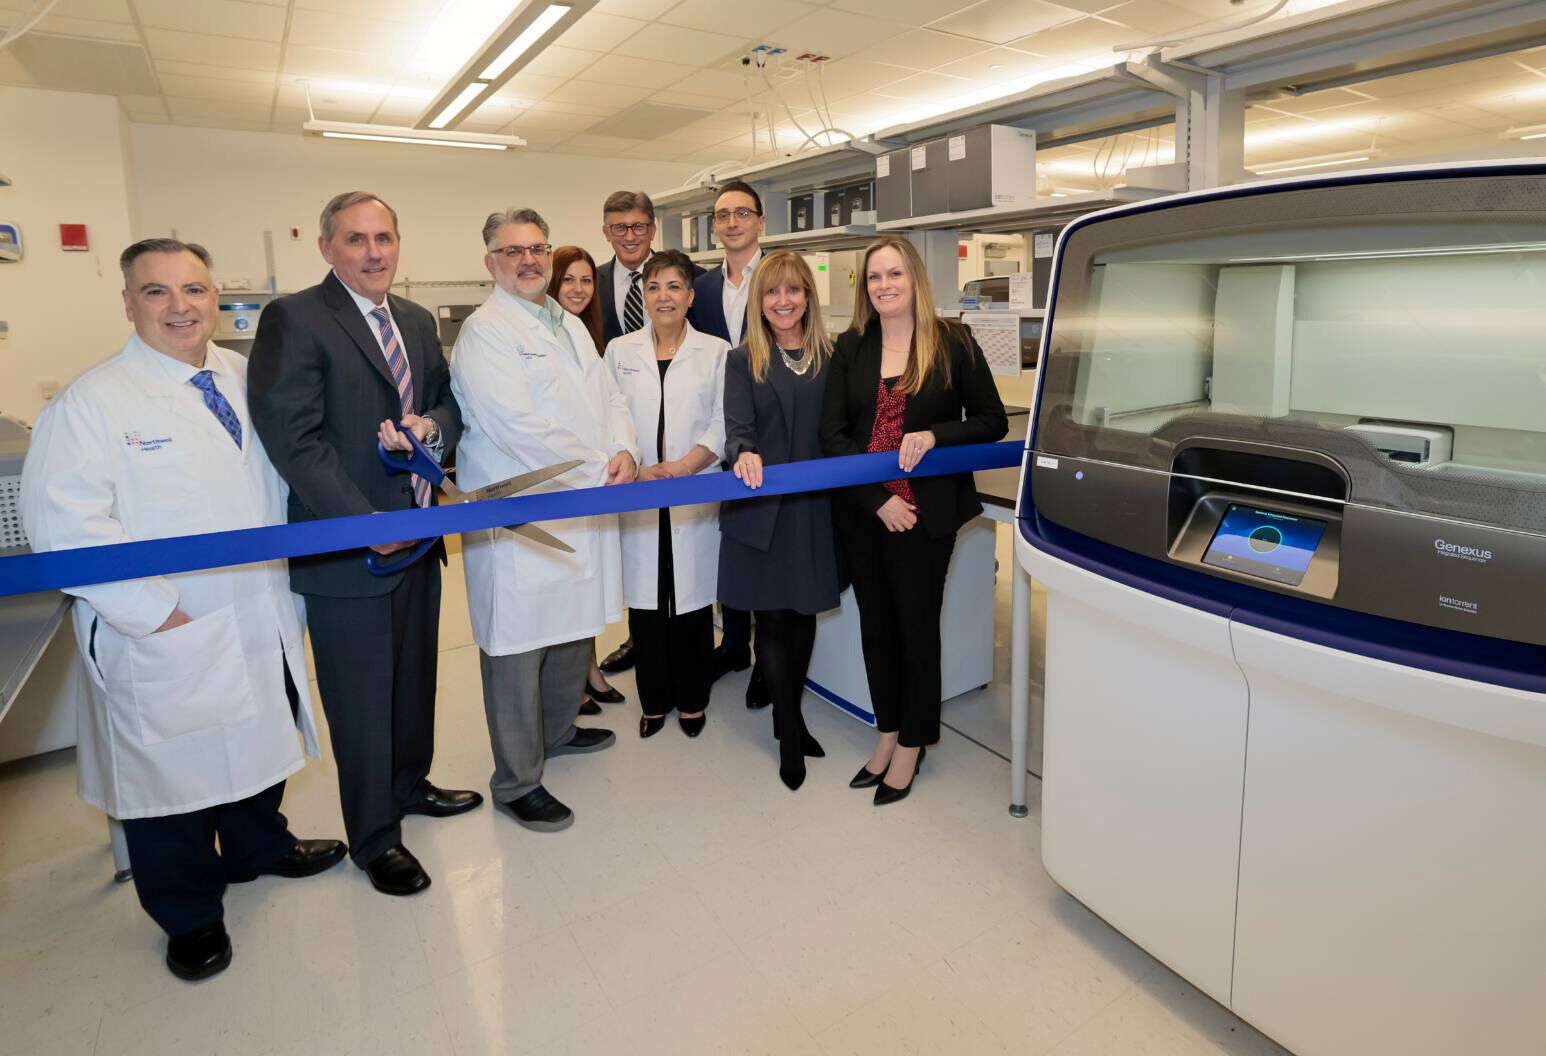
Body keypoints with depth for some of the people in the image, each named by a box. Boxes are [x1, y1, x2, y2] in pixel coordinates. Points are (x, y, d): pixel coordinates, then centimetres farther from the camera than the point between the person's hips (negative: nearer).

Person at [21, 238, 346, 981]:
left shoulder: (246, 379, 4)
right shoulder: (91, 402, -12)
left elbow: (280, 478, 13)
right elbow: (63, 524, -19)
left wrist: (288, 587, 5)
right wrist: (158, 611, -20)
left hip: (261, 621, 5)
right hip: (167, 642, -5)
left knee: (261, 740, 22)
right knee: (171, 773, 11)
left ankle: (258, 846, 49)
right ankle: (190, 917, 34)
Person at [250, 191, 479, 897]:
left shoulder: (418, 322, 11)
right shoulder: (293, 320, -11)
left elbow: (449, 402, 14)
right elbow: (293, 439, -18)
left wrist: (432, 426, -10)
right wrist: (367, 522, -20)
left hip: (417, 536, 7)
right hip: (347, 548, -7)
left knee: (416, 675, 21)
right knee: (362, 700, 7)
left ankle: (410, 784, 44)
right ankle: (374, 839, 26)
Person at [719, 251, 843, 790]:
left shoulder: (832, 357, 8)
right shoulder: (743, 361, 1)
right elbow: (738, 427, -10)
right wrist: (744, 455, -31)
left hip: (814, 506, 3)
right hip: (761, 509, -2)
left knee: (804, 613, 13)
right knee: (773, 619, 4)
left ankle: (790, 717, 33)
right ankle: (790, 735, 19)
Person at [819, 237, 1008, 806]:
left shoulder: (953, 342, -2)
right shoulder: (849, 348, 5)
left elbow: (992, 422, 0)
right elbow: (832, 434, -1)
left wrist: (933, 435, -17)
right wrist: (878, 500, -11)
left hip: (926, 510, -3)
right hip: (864, 511, 3)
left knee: (917, 626, 7)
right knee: (876, 624, 13)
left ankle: (911, 744, 25)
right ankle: (887, 732, 32)